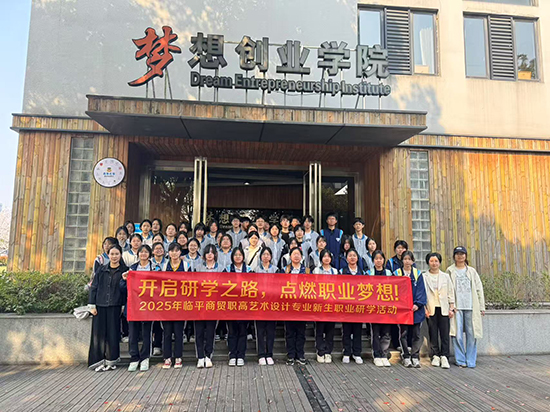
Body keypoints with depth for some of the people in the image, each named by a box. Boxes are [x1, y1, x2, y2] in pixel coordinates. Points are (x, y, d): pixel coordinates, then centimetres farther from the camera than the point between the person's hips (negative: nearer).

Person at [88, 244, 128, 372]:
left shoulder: (124, 270, 3)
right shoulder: (102, 270, 8)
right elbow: (94, 287, 8)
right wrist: (92, 305, 1)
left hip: (115, 306, -2)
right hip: (100, 306, 2)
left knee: (113, 332, 2)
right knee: (99, 333, 2)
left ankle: (111, 360, 14)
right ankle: (99, 361, 11)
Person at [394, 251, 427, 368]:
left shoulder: (418, 274, 7)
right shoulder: (397, 274, 4)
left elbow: (421, 290, 2)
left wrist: (417, 304, -11)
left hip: (416, 309, 1)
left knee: (416, 334, 4)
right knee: (404, 334, 3)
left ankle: (415, 357, 13)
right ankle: (406, 357, 12)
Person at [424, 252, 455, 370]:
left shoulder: (446, 276, 11)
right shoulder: (424, 276, 5)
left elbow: (450, 293, 11)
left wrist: (451, 308, 5)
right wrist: (424, 308, -4)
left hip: (443, 309, 1)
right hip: (430, 309, -1)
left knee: (445, 334, -4)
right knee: (433, 333, 2)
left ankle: (444, 357, 1)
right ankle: (435, 356, 12)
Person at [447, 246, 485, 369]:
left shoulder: (471, 271, 12)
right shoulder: (450, 271, 6)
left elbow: (479, 289, 12)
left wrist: (482, 307, 7)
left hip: (471, 307, 2)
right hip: (456, 307, -2)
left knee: (472, 334, 2)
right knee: (457, 335, -3)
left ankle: (471, 361, 12)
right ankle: (461, 360, 8)